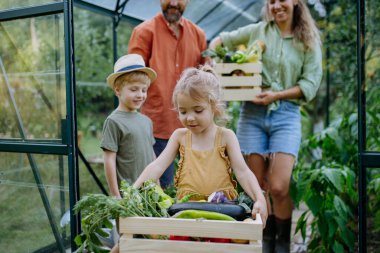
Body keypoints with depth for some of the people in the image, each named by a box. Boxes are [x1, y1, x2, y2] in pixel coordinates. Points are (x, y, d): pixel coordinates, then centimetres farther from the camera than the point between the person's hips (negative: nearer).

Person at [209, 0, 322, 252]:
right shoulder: (257, 31, 11)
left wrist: (277, 95, -12)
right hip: (253, 113, 2)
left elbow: (310, 84, 1)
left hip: (286, 115, -1)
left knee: (279, 188, -12)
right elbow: (222, 39, 21)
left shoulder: (309, 41, 7)